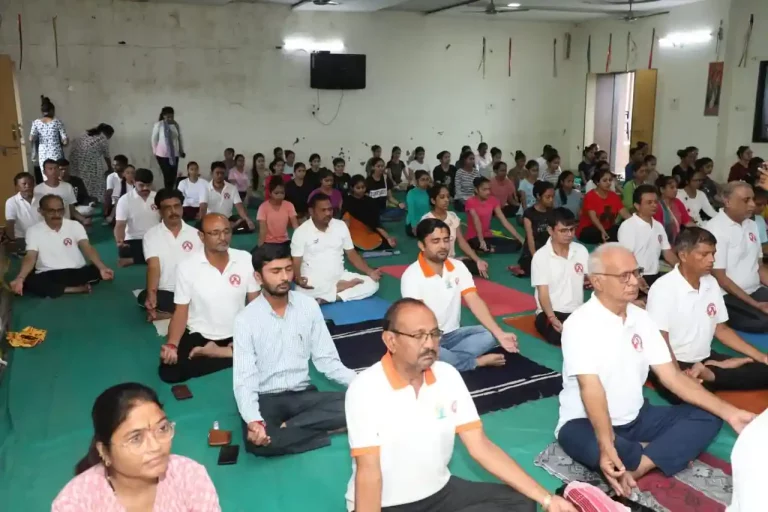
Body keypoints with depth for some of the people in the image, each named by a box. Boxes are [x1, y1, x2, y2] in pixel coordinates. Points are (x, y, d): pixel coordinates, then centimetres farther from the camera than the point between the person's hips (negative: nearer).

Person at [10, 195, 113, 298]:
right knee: (27, 282, -33)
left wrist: (102, 268, -33)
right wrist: (20, 278, -33)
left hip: (76, 273, 0)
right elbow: (30, 257, -10)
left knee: (97, 270, -28)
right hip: (48, 276, 0)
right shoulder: (33, 231, 1)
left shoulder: (75, 225, 2)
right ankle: (77, 289, -24)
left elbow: (87, 248, -12)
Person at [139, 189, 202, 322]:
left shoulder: (195, 233, 6)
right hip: (165, 292, -1)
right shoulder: (151, 235, 1)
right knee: (143, 298, -33)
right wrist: (151, 293, -28)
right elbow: (153, 266, -12)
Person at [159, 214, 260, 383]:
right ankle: (230, 355, -10)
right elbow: (181, 311, -5)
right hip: (199, 336, -1)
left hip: (237, 336, 1)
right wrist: (171, 345, -22)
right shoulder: (186, 266, -10)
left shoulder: (246, 259, -6)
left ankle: (218, 353, -6)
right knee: (169, 371, -25)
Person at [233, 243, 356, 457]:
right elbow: (244, 379, -15)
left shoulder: (309, 306, -1)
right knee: (257, 441, -35)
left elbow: (326, 359, 1)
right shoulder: (246, 319, -10)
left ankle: (287, 428, -15)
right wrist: (253, 421, -33)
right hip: (266, 399, -3)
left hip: (303, 394, 3)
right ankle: (322, 429, -16)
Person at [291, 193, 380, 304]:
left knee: (372, 283, -15)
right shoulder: (301, 232, -6)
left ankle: (326, 298, -23)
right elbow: (295, 262, -8)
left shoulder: (341, 225, 5)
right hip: (314, 282, -4)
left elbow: (352, 254, 9)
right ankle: (341, 287, -14)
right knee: (302, 292, -38)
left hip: (340, 277, 4)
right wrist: (298, 280, -31)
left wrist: (370, 272, -7)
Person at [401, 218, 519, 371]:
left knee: (491, 335, -17)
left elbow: (474, 301, -9)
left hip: (453, 334, 5)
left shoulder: (458, 267, 0)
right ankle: (479, 361, -17)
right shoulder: (411, 275, -15)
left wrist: (499, 334, -22)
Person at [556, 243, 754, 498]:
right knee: (598, 450, -39)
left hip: (636, 418, 7)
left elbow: (672, 376, 0)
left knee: (708, 418, -7)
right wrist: (607, 446, -43)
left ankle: (636, 467, -19)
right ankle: (665, 451, -8)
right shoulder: (580, 324, -20)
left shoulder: (641, 318, 1)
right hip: (585, 422, -6)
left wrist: (730, 412, -9)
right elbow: (591, 389, -30)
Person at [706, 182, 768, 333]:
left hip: (755, 291, 6)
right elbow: (720, 278, -15)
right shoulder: (715, 229, -13)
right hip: (728, 296, -6)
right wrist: (756, 304, -18)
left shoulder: (752, 225, 11)